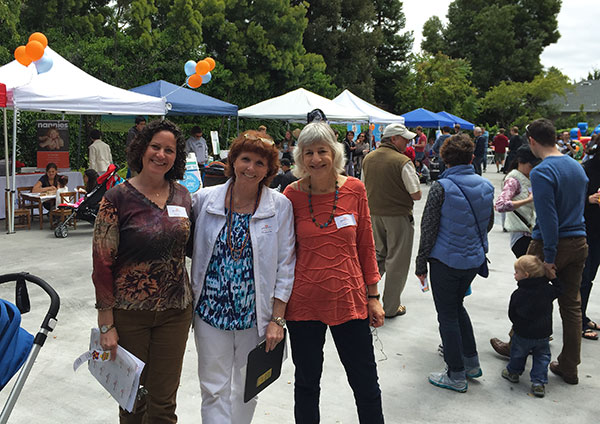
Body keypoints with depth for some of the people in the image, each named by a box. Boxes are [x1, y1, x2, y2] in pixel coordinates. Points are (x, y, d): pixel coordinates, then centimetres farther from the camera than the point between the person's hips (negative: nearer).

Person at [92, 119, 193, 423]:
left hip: (175, 312, 3)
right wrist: (106, 324, -11)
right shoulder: (118, 198, -9)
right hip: (129, 313, -3)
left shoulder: (182, 196, 4)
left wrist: (191, 301, 10)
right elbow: (102, 263, -9)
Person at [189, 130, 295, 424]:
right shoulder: (205, 199, -2)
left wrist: (277, 319, -6)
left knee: (247, 390, 15)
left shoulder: (280, 206, -5)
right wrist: (189, 299, 5)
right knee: (214, 389, 7)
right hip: (210, 312, 1)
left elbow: (285, 266, -3)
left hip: (256, 316, 0)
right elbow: (193, 251, 8)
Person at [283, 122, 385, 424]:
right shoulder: (292, 195, -5)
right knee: (306, 382, 16)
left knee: (366, 385, 11)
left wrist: (373, 296, 5)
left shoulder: (354, 189, -2)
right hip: (304, 302, 0)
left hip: (349, 299, 1)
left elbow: (365, 245, 4)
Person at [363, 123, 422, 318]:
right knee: (397, 262, 6)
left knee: (378, 255, 22)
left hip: (373, 214, 6)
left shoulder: (368, 158, 3)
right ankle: (391, 307, 16)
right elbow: (416, 195, -16)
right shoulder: (403, 162, -17)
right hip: (397, 216, -6)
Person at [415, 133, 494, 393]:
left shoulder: (441, 188, -16)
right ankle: (471, 363, 31)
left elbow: (428, 229, -13)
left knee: (447, 315, 7)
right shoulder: (485, 186, 1)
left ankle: (457, 376, 16)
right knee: (457, 306, 24)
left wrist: (421, 264, -4)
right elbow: (488, 223, 13)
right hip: (475, 259, 6)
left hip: (446, 261, -6)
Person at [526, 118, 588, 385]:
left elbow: (548, 218, -21)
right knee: (572, 305, 11)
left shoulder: (541, 172, -18)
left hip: (553, 243, -7)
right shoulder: (577, 166, 8)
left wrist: (549, 257, -18)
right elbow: (578, 205, 16)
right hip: (579, 243, 7)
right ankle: (569, 368, 20)